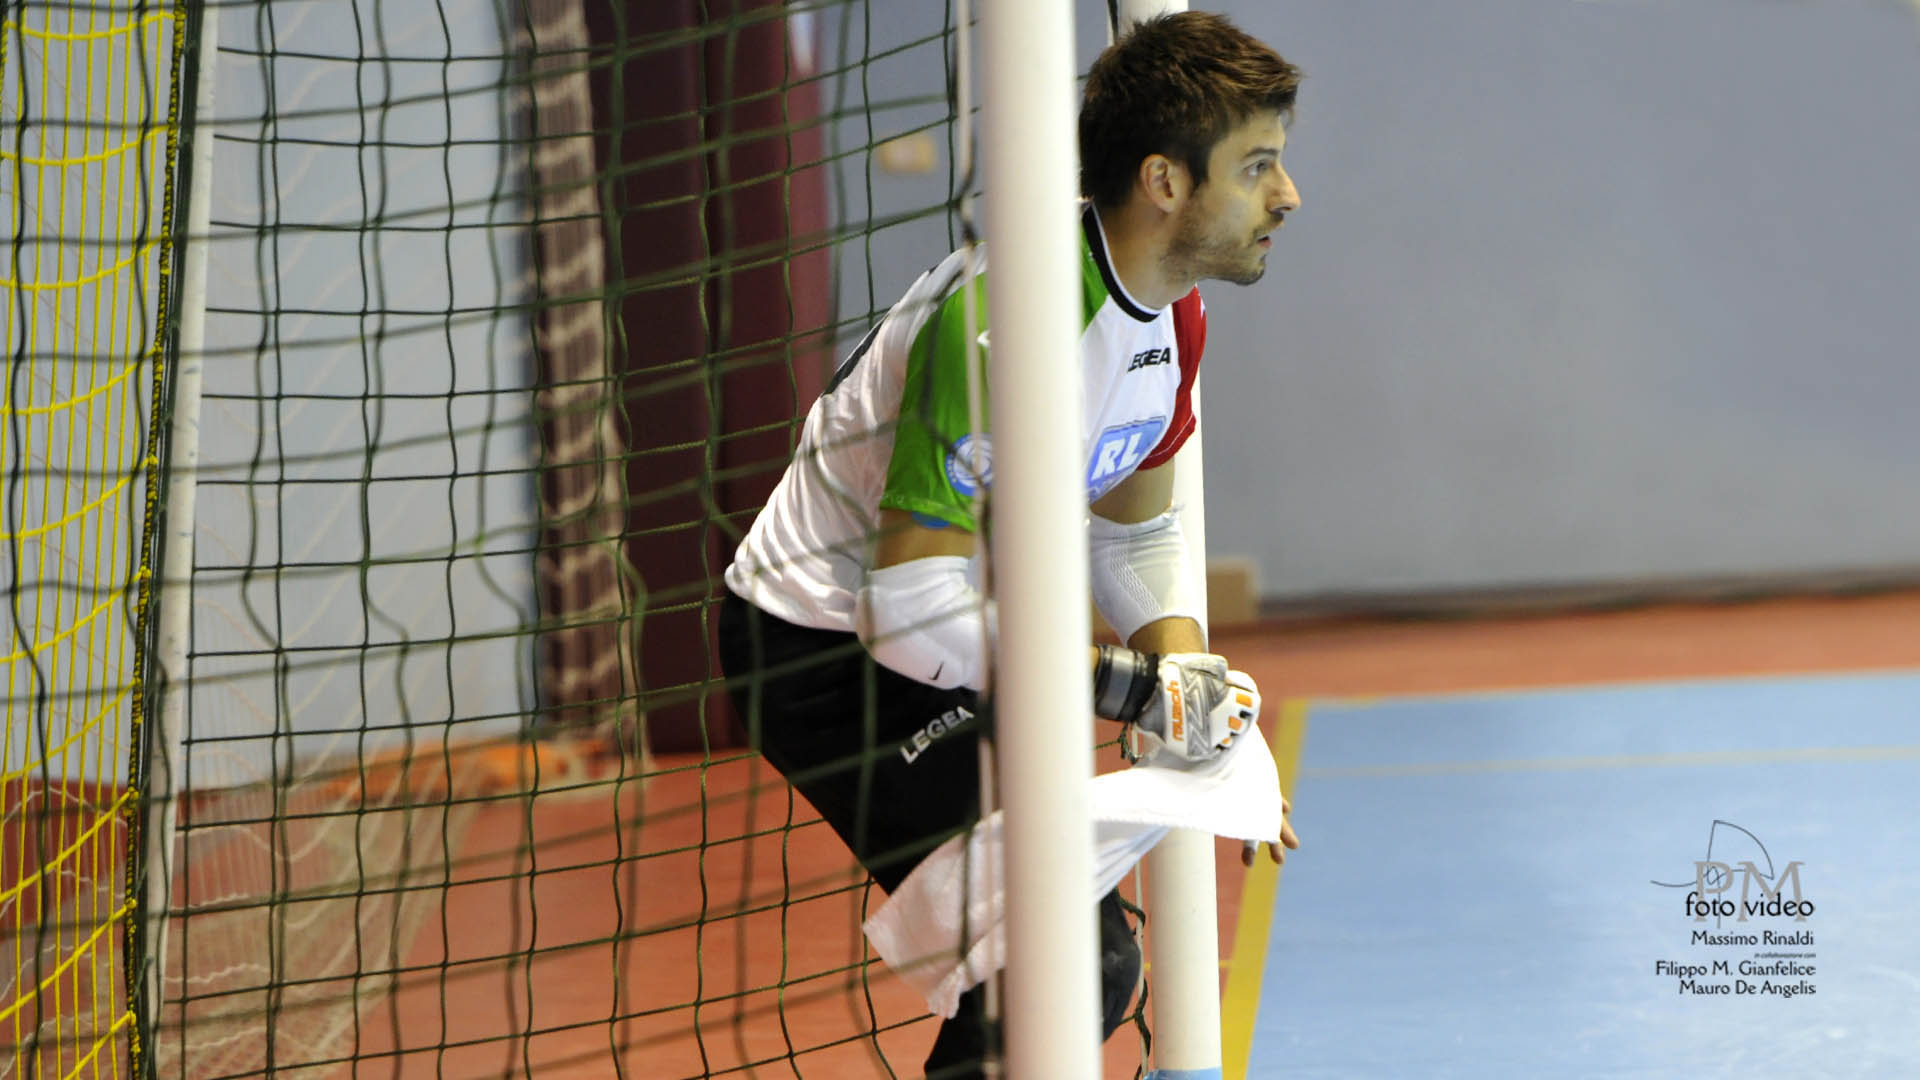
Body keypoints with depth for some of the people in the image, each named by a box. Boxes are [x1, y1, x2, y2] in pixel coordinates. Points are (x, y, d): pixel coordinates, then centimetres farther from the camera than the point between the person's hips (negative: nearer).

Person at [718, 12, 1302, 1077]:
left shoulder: (1171, 311, 0)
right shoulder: (1015, 318, -30)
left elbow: (1134, 531, 13)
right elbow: (911, 600, -30)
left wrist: (1191, 686, -5)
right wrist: (1126, 685, -28)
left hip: (940, 648, 10)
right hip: (825, 646, -10)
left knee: (1091, 966, 15)